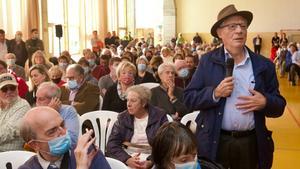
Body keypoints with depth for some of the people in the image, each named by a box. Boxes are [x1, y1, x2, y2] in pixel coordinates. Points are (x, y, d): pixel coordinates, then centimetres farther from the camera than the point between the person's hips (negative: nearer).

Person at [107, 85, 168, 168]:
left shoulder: (159, 116, 1)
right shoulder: (123, 118, 7)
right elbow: (112, 144, -1)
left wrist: (151, 162, -21)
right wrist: (127, 160, -18)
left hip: (152, 162, 0)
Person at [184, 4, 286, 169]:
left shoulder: (264, 65, 2)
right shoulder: (208, 61, -1)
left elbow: (279, 106, 6)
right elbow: (189, 98, -2)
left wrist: (264, 102, -15)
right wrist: (215, 93, -17)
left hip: (251, 143, 2)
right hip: (214, 142, -1)